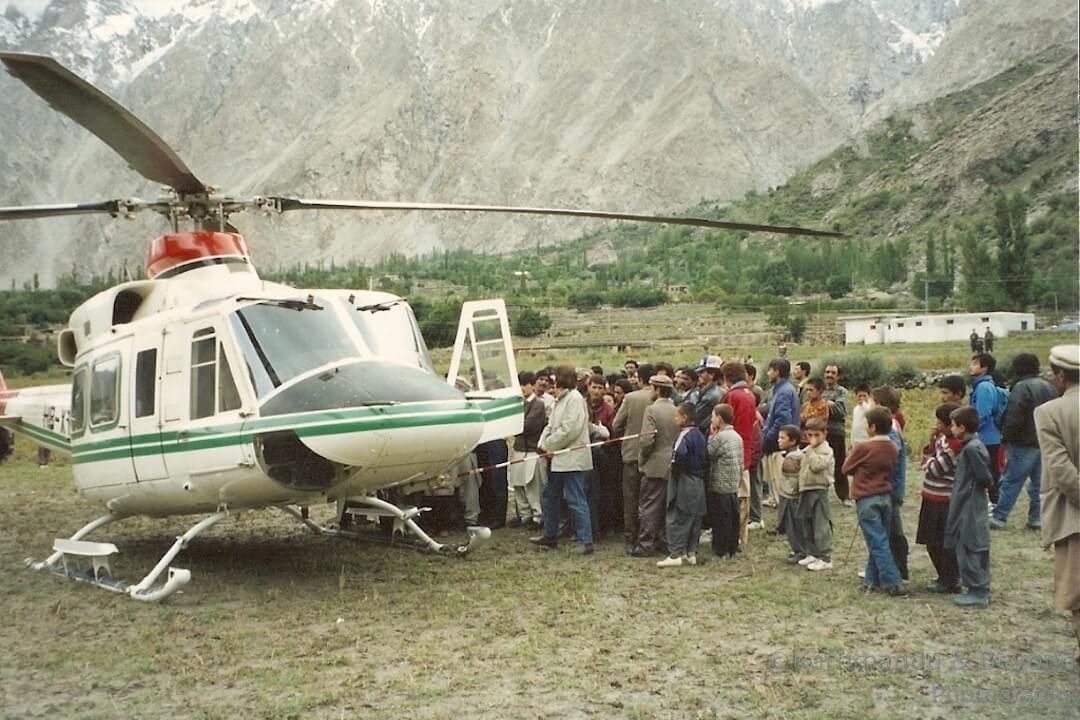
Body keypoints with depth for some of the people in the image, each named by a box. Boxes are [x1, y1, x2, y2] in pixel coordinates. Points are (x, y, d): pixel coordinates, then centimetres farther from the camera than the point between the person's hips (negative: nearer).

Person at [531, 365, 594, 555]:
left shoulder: (574, 398, -13)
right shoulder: (560, 400, 17)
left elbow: (569, 429, -21)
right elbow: (551, 425, 17)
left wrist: (549, 445, -12)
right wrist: (543, 443, -1)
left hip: (572, 459, -10)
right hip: (559, 459, 10)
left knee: (576, 500, -8)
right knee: (550, 496, 17)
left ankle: (585, 541, -4)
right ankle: (550, 536, 29)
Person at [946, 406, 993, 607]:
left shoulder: (972, 448, -20)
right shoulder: (970, 446, 10)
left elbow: (985, 477, -20)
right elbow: (985, 477, 17)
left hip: (970, 509, -10)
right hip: (967, 506, 10)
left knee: (969, 551, -3)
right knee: (974, 551, 16)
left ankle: (978, 593, 4)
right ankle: (980, 590, 23)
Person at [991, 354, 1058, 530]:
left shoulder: (1021, 387, -16)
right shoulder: (1049, 387, 10)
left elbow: (1014, 418, -20)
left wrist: (1005, 437, -8)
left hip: (1024, 444, -7)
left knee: (1011, 481, -2)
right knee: (1039, 482, 12)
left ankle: (999, 517, 0)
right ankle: (1036, 518, 15)